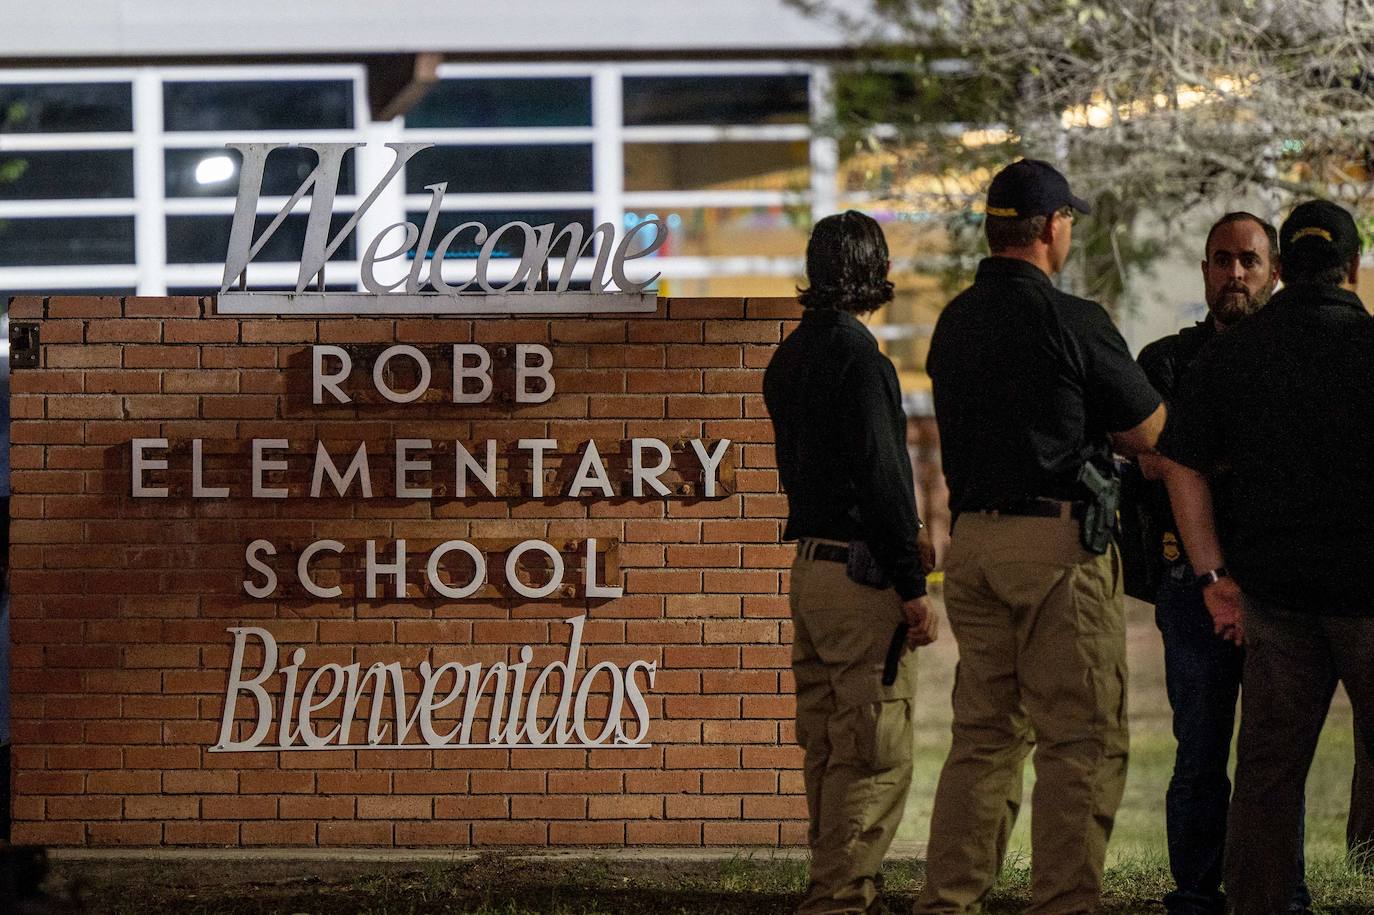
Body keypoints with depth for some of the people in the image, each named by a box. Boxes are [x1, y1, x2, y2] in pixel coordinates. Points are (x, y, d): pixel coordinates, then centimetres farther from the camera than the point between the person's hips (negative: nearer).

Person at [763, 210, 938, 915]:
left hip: (809, 565, 10)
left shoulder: (791, 355, 14)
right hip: (861, 570, -10)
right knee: (877, 753, -7)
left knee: (829, 747, 13)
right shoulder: (855, 353, -15)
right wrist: (911, 584, -15)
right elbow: (879, 473, -17)